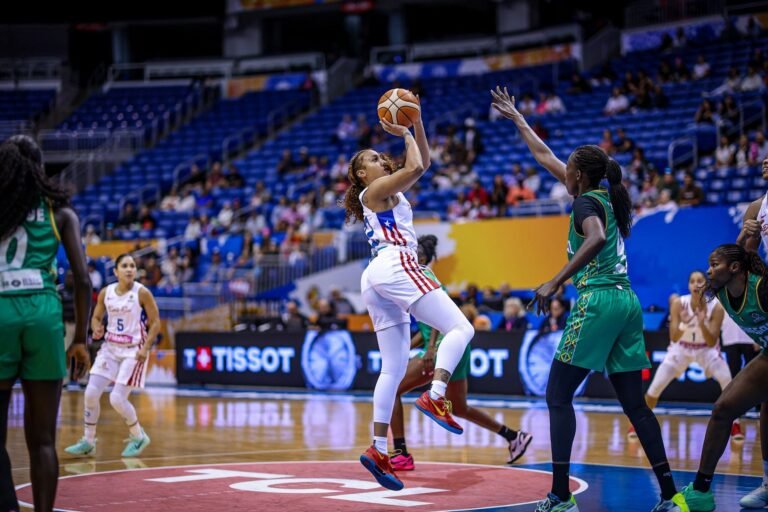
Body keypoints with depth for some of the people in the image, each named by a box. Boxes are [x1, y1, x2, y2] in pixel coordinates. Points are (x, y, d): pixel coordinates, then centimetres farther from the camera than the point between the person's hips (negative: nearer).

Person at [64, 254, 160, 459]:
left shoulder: (142, 293, -13)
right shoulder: (106, 293, -1)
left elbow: (155, 323, -8)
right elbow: (96, 317, 12)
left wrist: (145, 348, -18)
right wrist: (97, 329, -12)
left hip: (133, 350, -5)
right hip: (110, 347, 5)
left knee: (117, 399, -11)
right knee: (91, 393, -3)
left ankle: (138, 437, 13)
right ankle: (88, 441, 12)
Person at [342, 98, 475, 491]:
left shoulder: (389, 193, 29)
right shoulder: (376, 190, 5)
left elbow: (423, 163, 28)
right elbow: (415, 167, -8)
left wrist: (417, 122, 20)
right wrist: (405, 133, 6)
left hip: (375, 279, 9)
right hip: (395, 266, -9)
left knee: (393, 368, 4)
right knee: (460, 328, -15)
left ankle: (378, 449, -3)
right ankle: (434, 396, -33)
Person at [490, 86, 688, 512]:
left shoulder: (586, 201, -5)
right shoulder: (606, 197, 19)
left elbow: (596, 239, -28)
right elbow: (545, 158, 29)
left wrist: (555, 283, -28)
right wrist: (516, 118, 35)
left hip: (598, 301, -9)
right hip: (627, 301, 9)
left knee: (558, 396, -3)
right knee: (634, 403, 8)